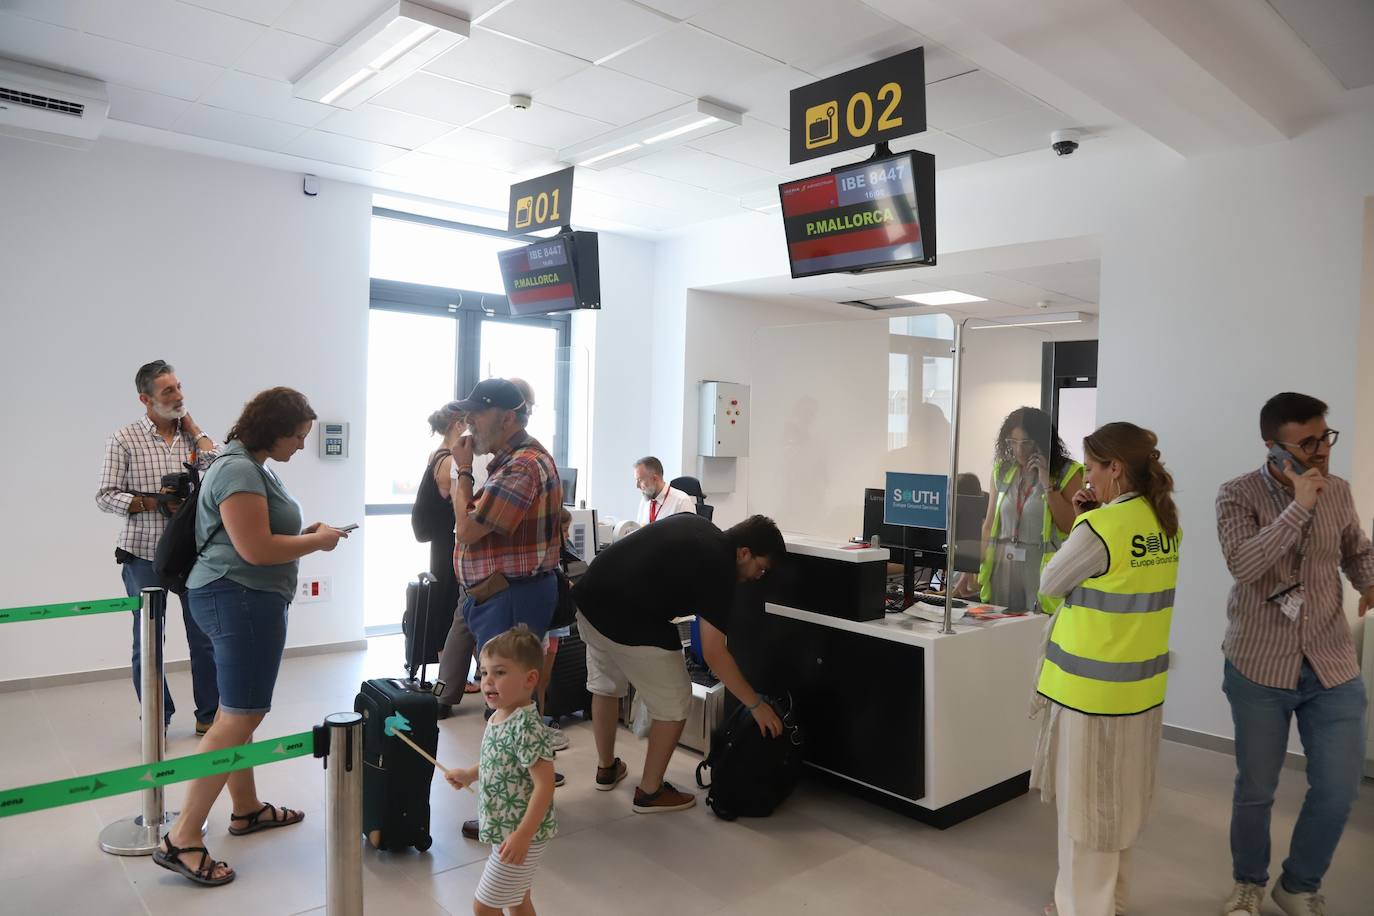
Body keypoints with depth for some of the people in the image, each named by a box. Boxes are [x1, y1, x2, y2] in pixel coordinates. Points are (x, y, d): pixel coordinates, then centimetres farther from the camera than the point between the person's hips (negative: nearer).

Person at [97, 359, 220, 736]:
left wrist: (190, 425, -5)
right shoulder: (124, 440, -3)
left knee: (206, 635, 6)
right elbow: (106, 496, -4)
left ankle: (209, 715, 21)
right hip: (145, 555, -2)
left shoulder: (192, 433, 6)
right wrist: (154, 501, -17)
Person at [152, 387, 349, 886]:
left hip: (245, 600, 11)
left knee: (238, 711, 18)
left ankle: (247, 808, 30)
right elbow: (255, 549, -24)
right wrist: (317, 542, -12)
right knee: (240, 717, -9)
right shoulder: (239, 472, -18)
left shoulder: (253, 466, 16)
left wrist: (305, 531, 10)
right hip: (241, 599, -11)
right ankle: (182, 840, -4)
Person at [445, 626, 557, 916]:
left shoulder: (527, 727, -27)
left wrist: (522, 835, -31)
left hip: (517, 836, -9)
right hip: (505, 831, 9)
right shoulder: (497, 718, 1)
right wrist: (469, 775, 8)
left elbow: (544, 784, -29)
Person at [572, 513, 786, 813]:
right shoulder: (719, 568, -9)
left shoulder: (694, 524, 14)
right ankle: (650, 792, 21)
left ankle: (606, 769, 45)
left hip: (590, 598, 9)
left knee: (605, 687, 29)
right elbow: (714, 654, -11)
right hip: (630, 622, -9)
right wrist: (756, 705, -4)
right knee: (674, 706, 10)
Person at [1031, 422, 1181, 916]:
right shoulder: (1166, 524, 3)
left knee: (1085, 802, 8)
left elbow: (1050, 583, -8)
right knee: (1120, 799, 20)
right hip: (1142, 684, 8)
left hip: (1093, 686, -8)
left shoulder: (1099, 527, -21)